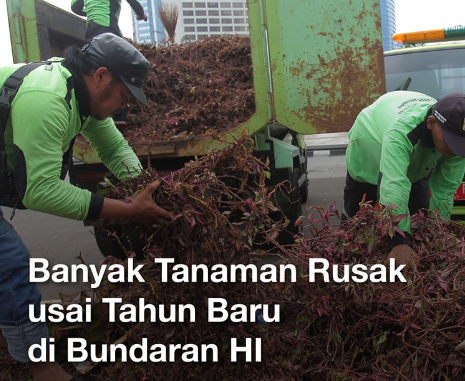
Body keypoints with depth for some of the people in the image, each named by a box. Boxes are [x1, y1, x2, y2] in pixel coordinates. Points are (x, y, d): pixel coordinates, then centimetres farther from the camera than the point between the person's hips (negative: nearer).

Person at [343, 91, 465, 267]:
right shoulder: (401, 131, -51)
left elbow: (445, 191, -24)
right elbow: (394, 186, -61)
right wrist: (401, 240, -68)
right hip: (367, 153, -4)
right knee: (356, 216, 10)